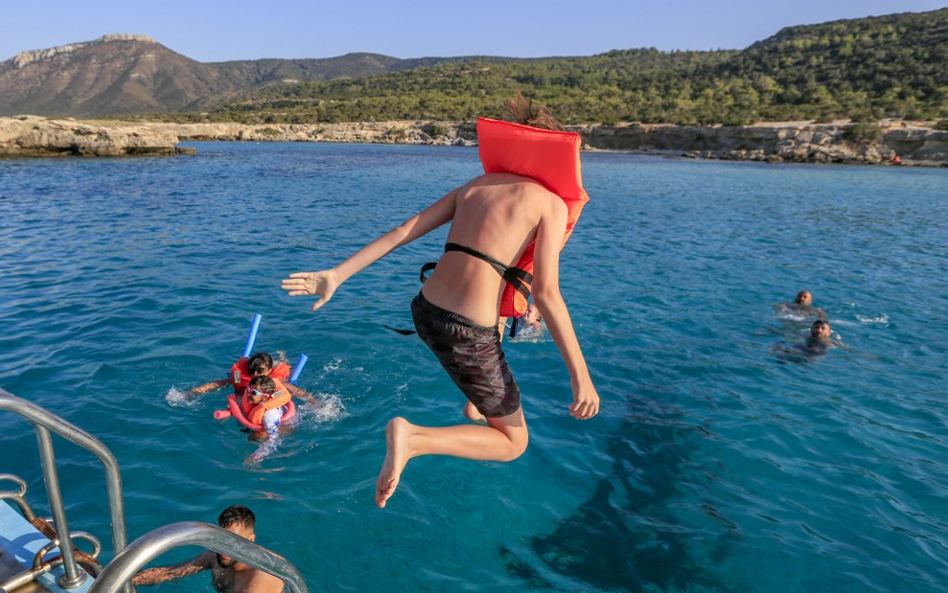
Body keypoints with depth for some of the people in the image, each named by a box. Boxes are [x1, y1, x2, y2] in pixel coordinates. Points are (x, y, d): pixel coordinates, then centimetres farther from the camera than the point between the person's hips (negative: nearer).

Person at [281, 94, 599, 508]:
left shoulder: (473, 186, 14)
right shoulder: (551, 204, -2)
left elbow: (403, 231, 6)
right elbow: (546, 293, -13)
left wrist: (336, 275, 5)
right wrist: (581, 375, -9)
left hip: (424, 311, 8)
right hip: (467, 334, -7)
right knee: (513, 443, 14)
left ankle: (476, 406, 49)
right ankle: (413, 438, -8)